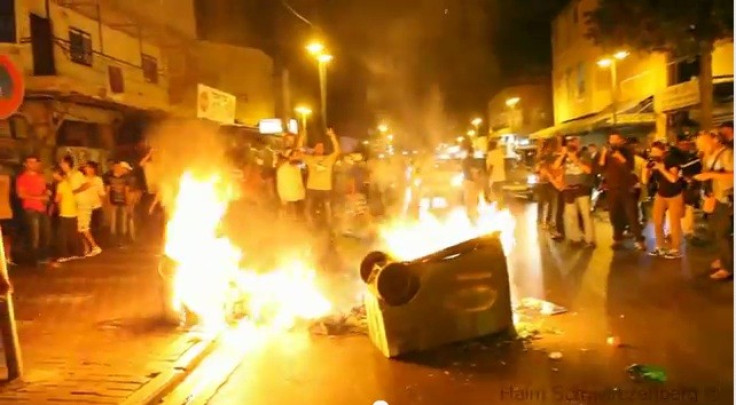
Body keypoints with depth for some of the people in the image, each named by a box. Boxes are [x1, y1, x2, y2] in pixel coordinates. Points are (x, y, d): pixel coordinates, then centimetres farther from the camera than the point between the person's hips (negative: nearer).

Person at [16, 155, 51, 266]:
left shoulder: (41, 177, 18)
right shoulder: (22, 178, -3)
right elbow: (21, 194, -12)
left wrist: (47, 193, 4)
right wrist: (38, 198, -16)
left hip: (43, 209, 7)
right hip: (31, 209, -7)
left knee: (46, 233, 10)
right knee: (34, 235, -10)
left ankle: (43, 257, 23)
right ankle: (35, 260, -3)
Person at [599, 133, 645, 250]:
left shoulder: (627, 152, -1)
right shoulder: (607, 153, 7)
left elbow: (630, 167, -15)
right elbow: (600, 168, -3)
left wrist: (620, 157, -25)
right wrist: (603, 156, -13)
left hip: (627, 188, -3)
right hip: (612, 189, 3)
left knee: (632, 215, -7)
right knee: (614, 215, 8)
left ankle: (639, 240, -5)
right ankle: (617, 238, 20)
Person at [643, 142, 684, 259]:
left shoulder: (671, 160, -17)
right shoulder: (652, 162, -5)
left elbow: (673, 178, -29)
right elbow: (645, 181, -7)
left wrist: (661, 168, -32)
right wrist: (646, 167, -19)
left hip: (675, 196, -5)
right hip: (660, 195, 5)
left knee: (674, 223, -3)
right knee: (657, 222, 8)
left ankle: (675, 250, 6)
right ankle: (661, 247, 21)